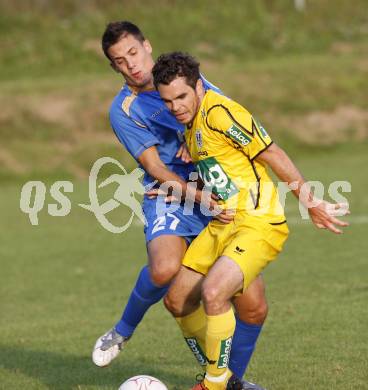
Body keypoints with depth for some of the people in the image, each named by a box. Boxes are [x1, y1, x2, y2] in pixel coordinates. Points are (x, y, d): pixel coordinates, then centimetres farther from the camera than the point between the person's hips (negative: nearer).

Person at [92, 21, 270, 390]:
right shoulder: (123, 110, -4)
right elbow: (156, 169, -11)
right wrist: (202, 197, -25)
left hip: (222, 200, 4)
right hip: (170, 201, -4)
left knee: (254, 307, -5)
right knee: (165, 267, -36)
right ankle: (123, 330, -6)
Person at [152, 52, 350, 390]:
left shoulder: (220, 112, -17)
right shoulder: (192, 122, 12)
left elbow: (274, 156, -14)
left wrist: (312, 204, -11)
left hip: (258, 225, -10)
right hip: (221, 226, 10)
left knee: (213, 292, -29)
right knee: (177, 301, 11)